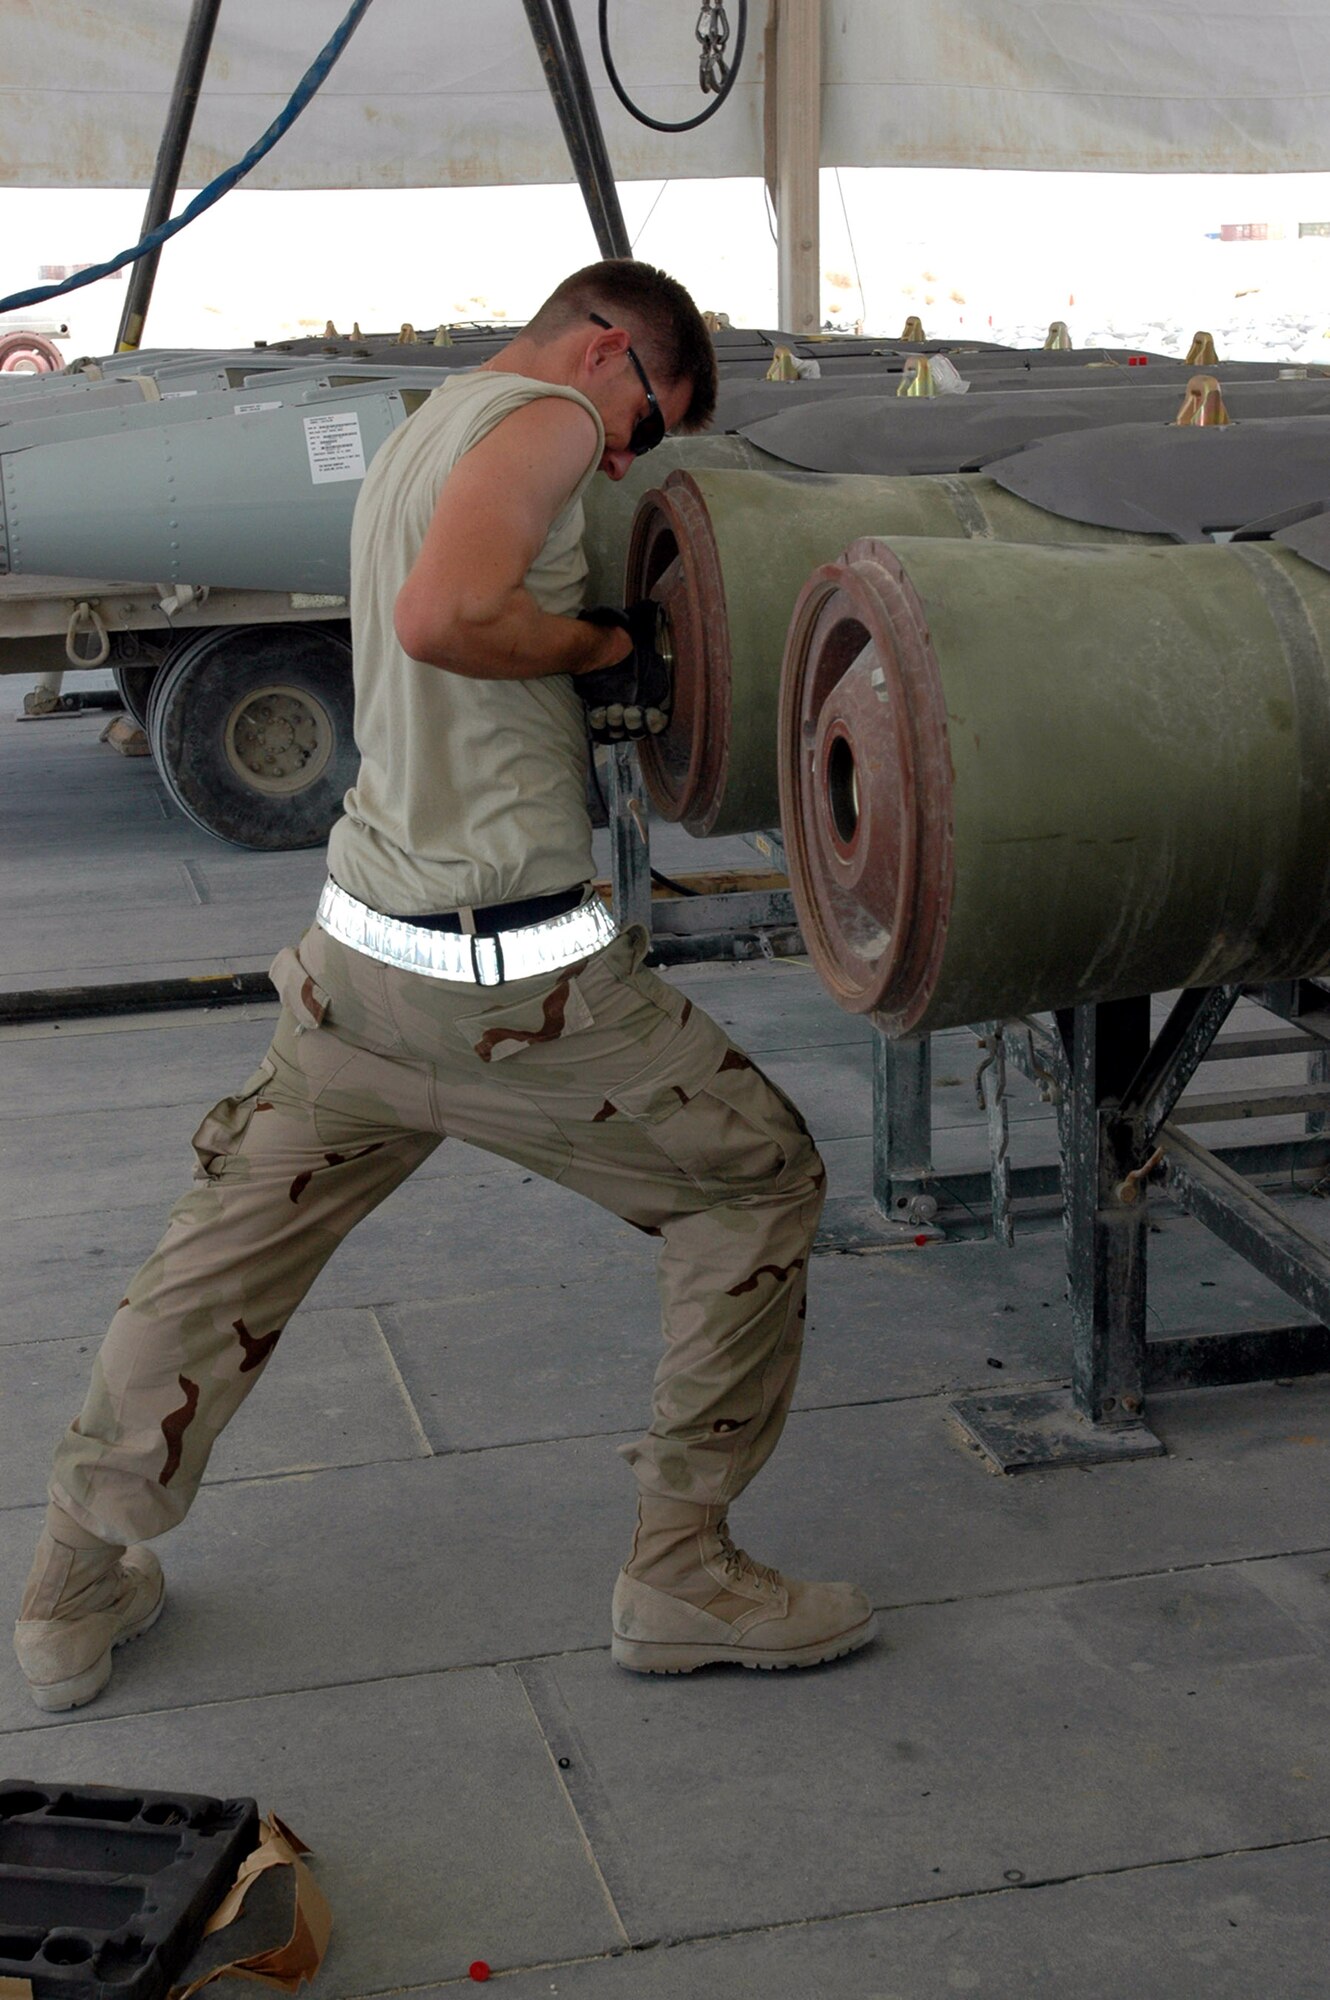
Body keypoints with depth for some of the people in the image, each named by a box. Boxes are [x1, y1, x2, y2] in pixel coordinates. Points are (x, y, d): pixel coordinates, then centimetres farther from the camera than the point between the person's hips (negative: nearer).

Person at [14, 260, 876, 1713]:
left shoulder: (422, 432, 19)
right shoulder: (545, 414, -9)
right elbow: (445, 616, -27)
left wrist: (589, 698, 11)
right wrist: (599, 645, -11)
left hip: (359, 946, 9)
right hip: (511, 976, -8)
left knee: (230, 1246, 19)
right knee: (759, 1180, 10)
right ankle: (679, 1573, 13)